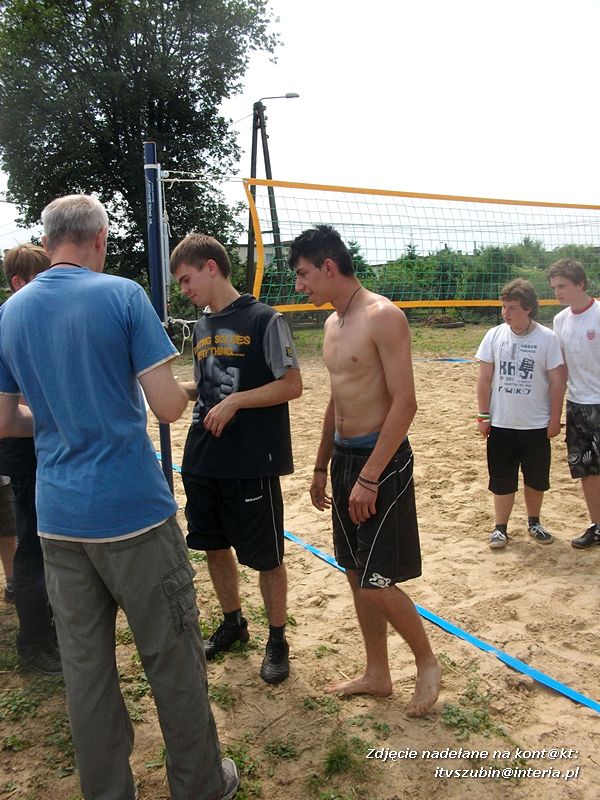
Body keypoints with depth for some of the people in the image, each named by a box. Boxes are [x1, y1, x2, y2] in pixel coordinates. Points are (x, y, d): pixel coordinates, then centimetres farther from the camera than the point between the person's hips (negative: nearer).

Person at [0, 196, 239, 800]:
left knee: (84, 663, 15)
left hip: (58, 517, 5)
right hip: (134, 508, -5)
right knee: (172, 658, 10)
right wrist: (180, 390, 10)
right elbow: (168, 406, -12)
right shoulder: (123, 295, -8)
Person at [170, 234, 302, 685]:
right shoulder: (202, 326, 11)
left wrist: (235, 401, -21)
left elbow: (292, 385, -14)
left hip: (252, 463, -7)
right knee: (214, 545, 18)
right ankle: (233, 622, 40)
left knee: (266, 556, 6)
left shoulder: (264, 320, -11)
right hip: (203, 460, 7)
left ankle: (277, 639, 27)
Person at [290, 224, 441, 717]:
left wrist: (369, 478, -22)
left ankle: (428, 663, 21)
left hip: (382, 460, -9)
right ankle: (377, 675, 30)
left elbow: (405, 402, -20)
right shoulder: (333, 323, 12)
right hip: (344, 458, 9)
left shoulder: (383, 317, -15)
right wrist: (322, 468, 20)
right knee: (356, 574, 14)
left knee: (377, 584, -4)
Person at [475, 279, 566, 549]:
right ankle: (500, 527, 21)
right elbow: (485, 378, 0)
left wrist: (555, 419, -4)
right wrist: (483, 415, -2)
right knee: (502, 479, 7)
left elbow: (557, 382, -4)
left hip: (537, 425, 0)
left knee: (537, 478, 13)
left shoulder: (546, 338, -8)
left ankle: (534, 522, 34)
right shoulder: (494, 335, -4)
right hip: (501, 424, 1)